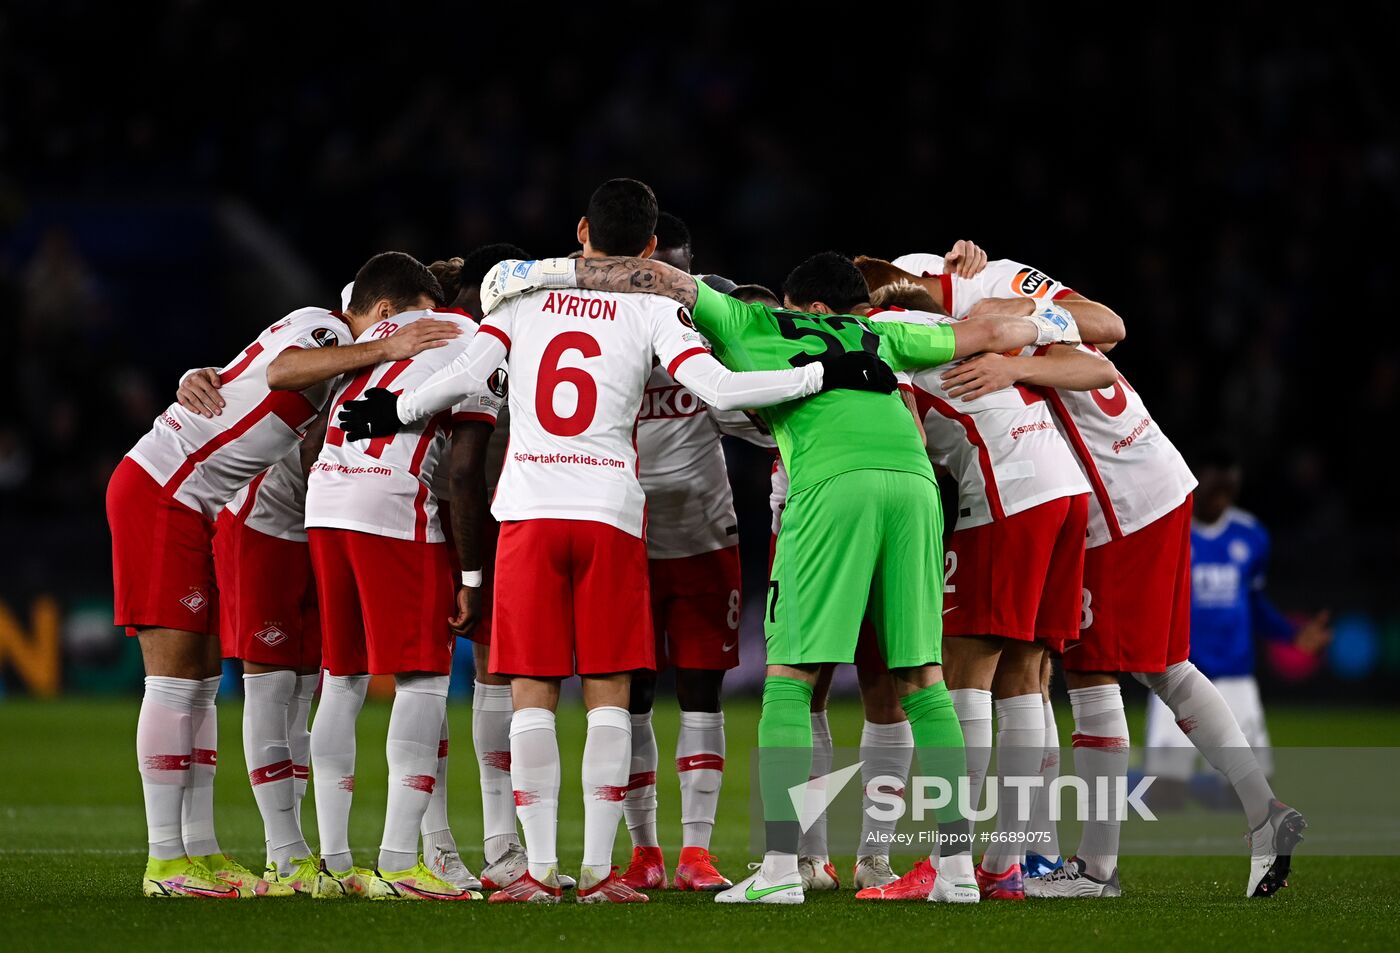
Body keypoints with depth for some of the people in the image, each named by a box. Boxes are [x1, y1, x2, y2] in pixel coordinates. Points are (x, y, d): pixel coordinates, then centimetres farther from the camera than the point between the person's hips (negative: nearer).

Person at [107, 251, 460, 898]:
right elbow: (284, 371, -36)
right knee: (174, 678, -10)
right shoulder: (321, 327, -14)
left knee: (201, 678, 8)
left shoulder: (340, 356, 14)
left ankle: (199, 851, 9)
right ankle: (165, 862, -9)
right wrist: (386, 350, -40)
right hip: (158, 494, -10)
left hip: (195, 506, 10)